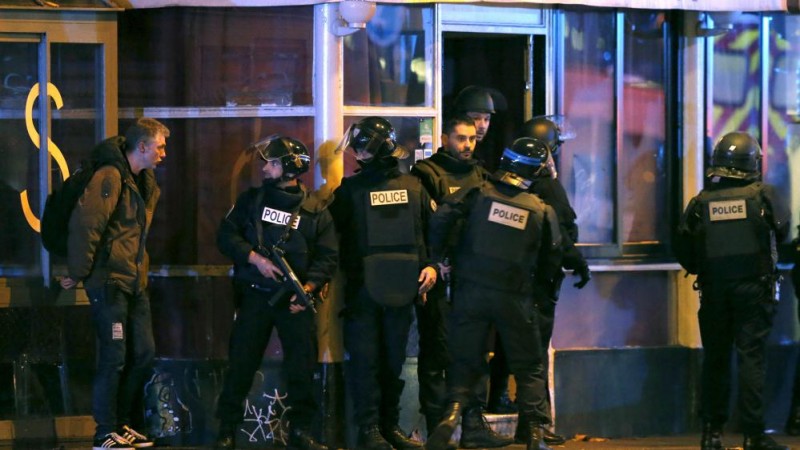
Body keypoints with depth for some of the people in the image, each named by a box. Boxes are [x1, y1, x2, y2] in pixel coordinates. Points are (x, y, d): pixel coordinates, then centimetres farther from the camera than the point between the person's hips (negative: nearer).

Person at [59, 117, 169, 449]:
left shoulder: (143, 181, 14)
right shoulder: (110, 177, -16)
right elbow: (84, 224, -23)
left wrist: (140, 270, 19)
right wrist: (78, 273, -18)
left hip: (134, 282, 9)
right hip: (109, 282, -9)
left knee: (143, 354, 10)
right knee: (114, 358, -5)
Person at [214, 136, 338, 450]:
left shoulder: (315, 210, 4)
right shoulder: (251, 200, 8)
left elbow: (328, 256, -1)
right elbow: (226, 235, 2)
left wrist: (309, 287, -16)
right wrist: (255, 258, -12)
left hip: (295, 298, 0)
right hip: (254, 295, 0)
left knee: (302, 365, -1)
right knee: (241, 363, 0)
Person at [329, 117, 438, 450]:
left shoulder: (413, 187, 8)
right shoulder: (350, 189, 1)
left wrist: (431, 265, 2)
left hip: (402, 290, 3)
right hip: (362, 288, -3)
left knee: (394, 361, 9)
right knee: (365, 360, -4)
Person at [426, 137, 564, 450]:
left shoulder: (477, 194, -1)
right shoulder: (542, 210, 2)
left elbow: (441, 218, -13)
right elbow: (551, 262, 8)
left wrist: (437, 257, 2)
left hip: (471, 291, 0)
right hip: (514, 298, 0)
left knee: (465, 360, 11)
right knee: (528, 366, 11)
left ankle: (453, 410, -12)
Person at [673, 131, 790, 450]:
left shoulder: (701, 201, 0)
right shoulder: (763, 195, -6)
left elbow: (683, 249, 2)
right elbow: (783, 230, 8)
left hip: (713, 290, 2)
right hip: (754, 289, -2)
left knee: (715, 358, 10)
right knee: (752, 357, -2)